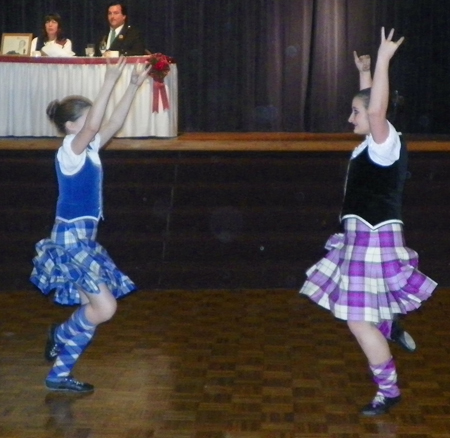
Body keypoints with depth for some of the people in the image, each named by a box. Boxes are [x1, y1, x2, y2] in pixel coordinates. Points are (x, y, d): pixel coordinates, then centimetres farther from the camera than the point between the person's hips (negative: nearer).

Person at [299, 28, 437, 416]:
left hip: (374, 239, -10)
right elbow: (370, 106, 26)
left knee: (360, 320, -4)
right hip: (362, 236, 10)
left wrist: (383, 61, -34)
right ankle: (393, 327, 44)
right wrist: (365, 72, 32)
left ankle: (389, 392, 8)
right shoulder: (376, 144, 7)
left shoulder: (387, 143, -17)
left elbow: (377, 109, -35)